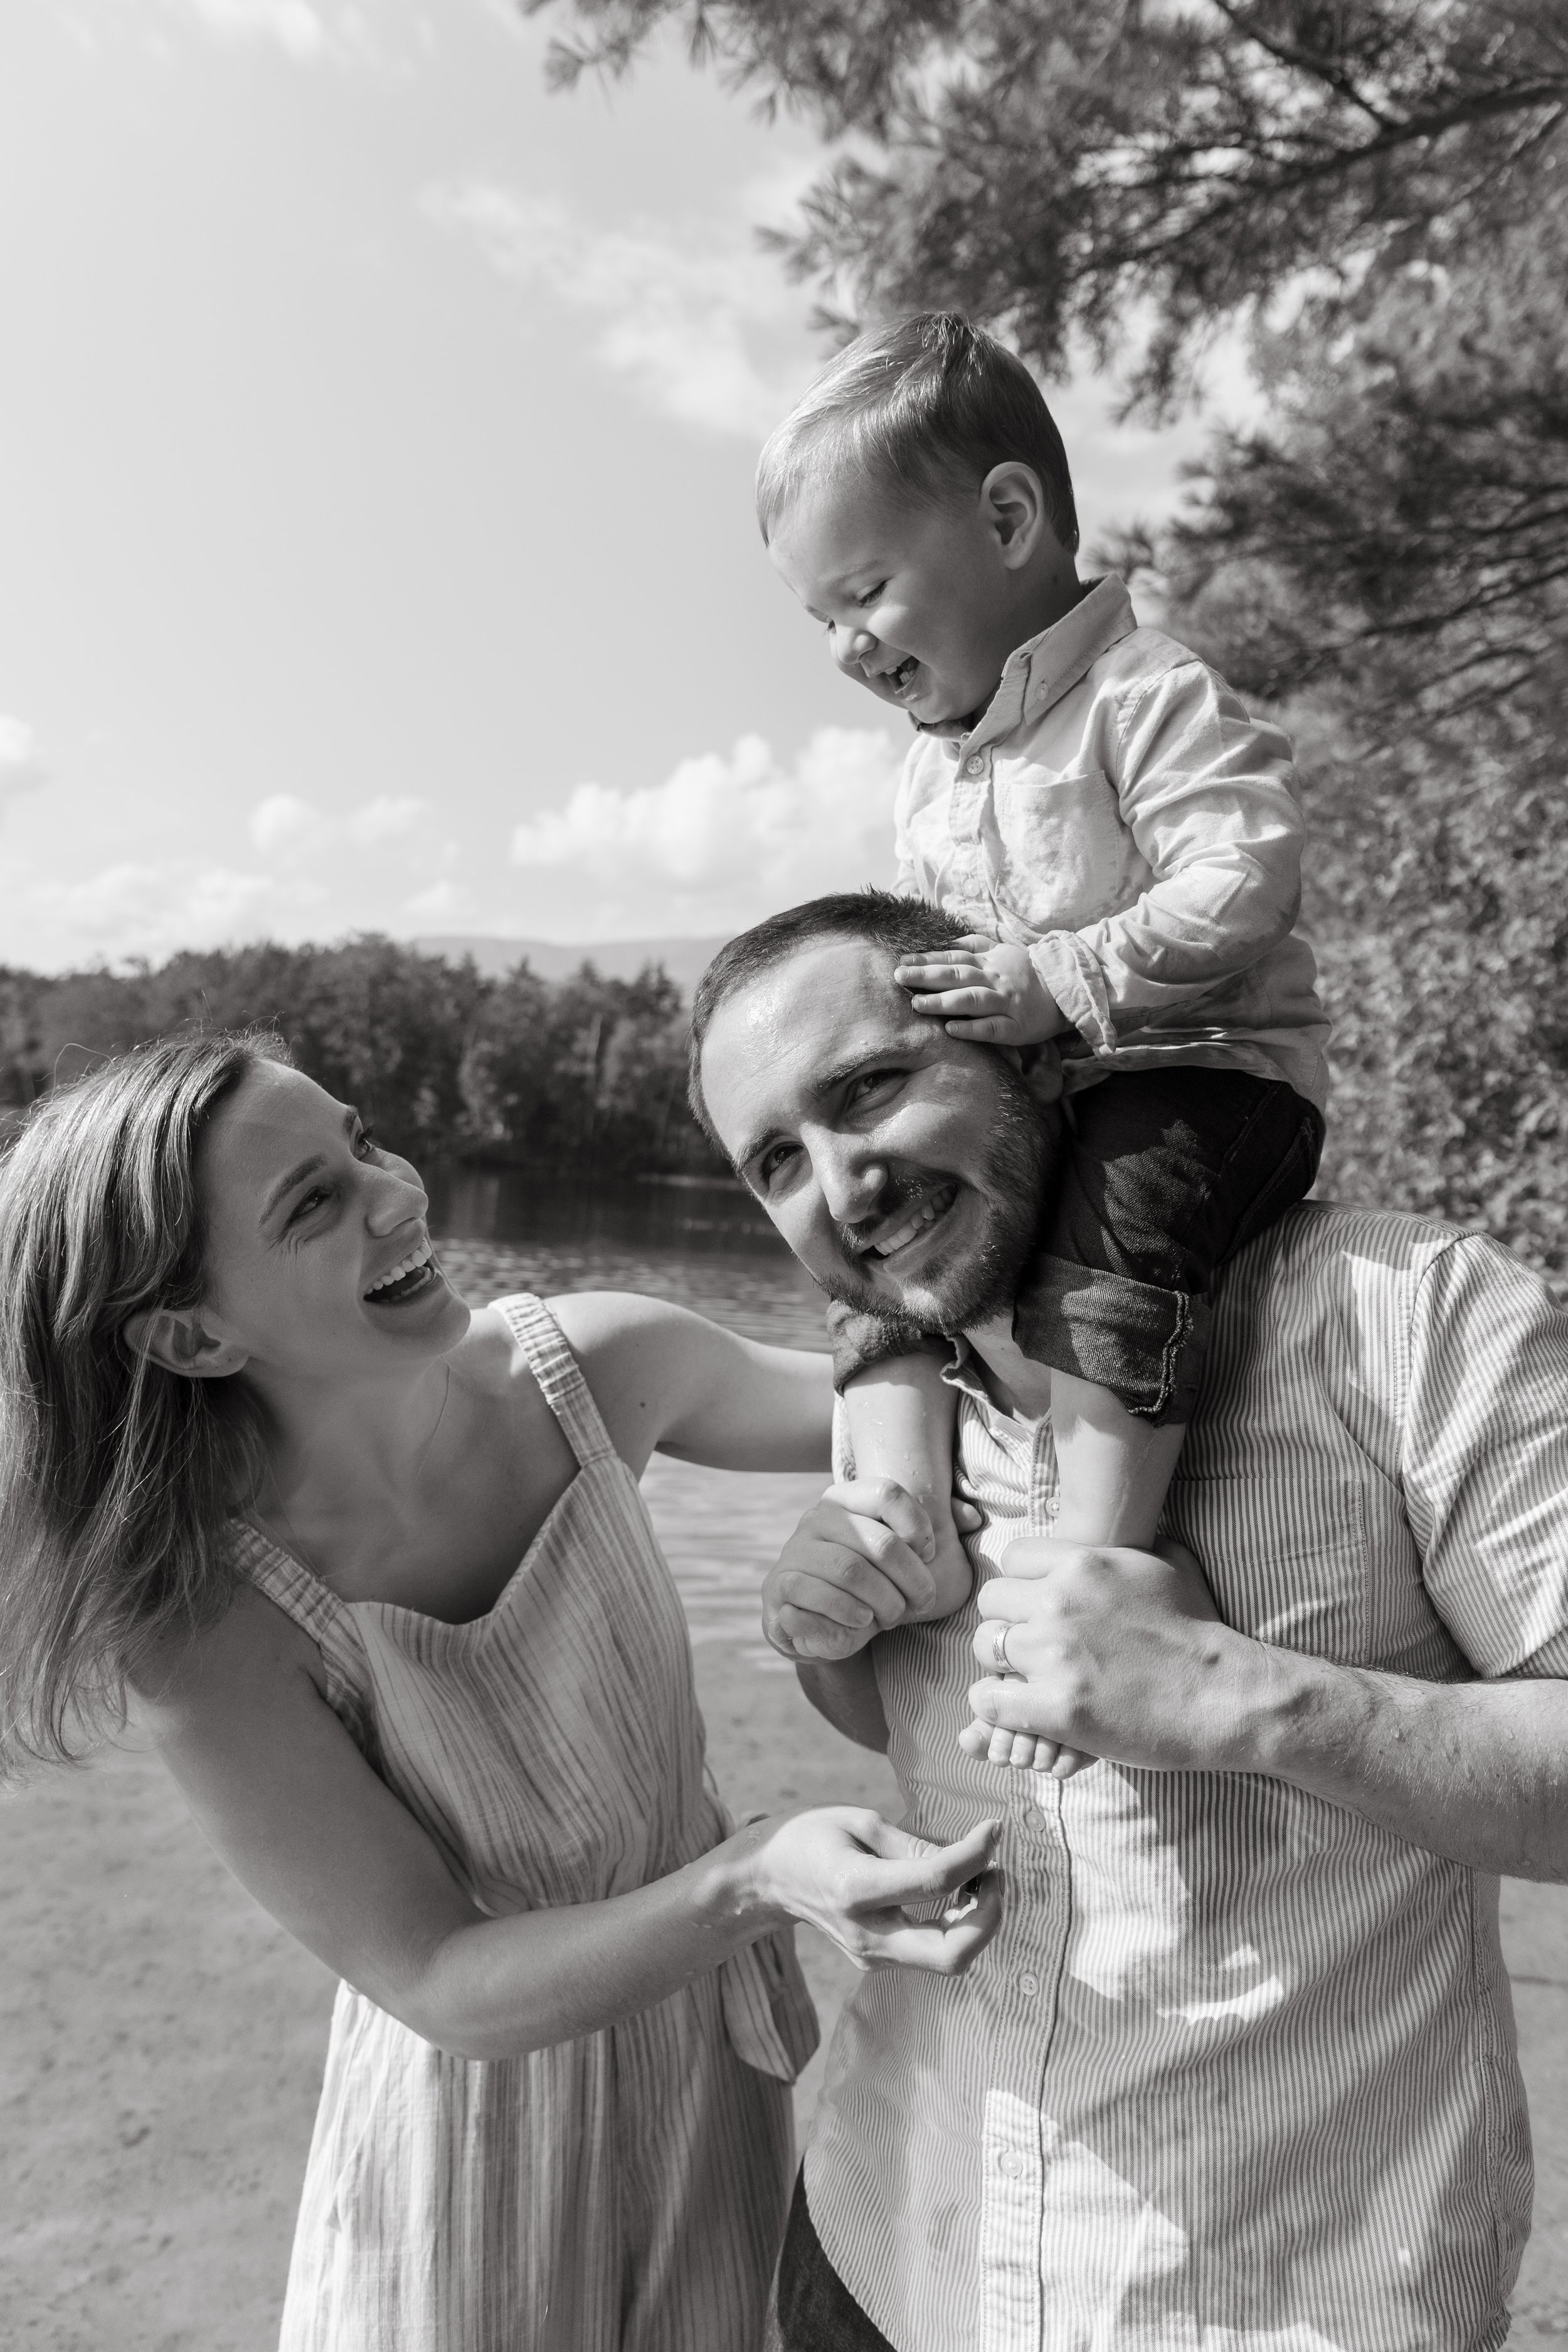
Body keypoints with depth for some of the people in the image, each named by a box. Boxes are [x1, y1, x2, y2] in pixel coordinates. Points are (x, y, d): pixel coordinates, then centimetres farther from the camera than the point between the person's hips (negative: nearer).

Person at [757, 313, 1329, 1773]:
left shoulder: (1150, 695, -10)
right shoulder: (929, 774, 16)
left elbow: (1241, 880, -21)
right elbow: (921, 938, 24)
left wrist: (1061, 981, -25)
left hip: (1196, 1068, -8)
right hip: (1018, 1096, 8)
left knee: (1103, 1272, -31)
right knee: (877, 1244, -7)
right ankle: (911, 1528, -10)